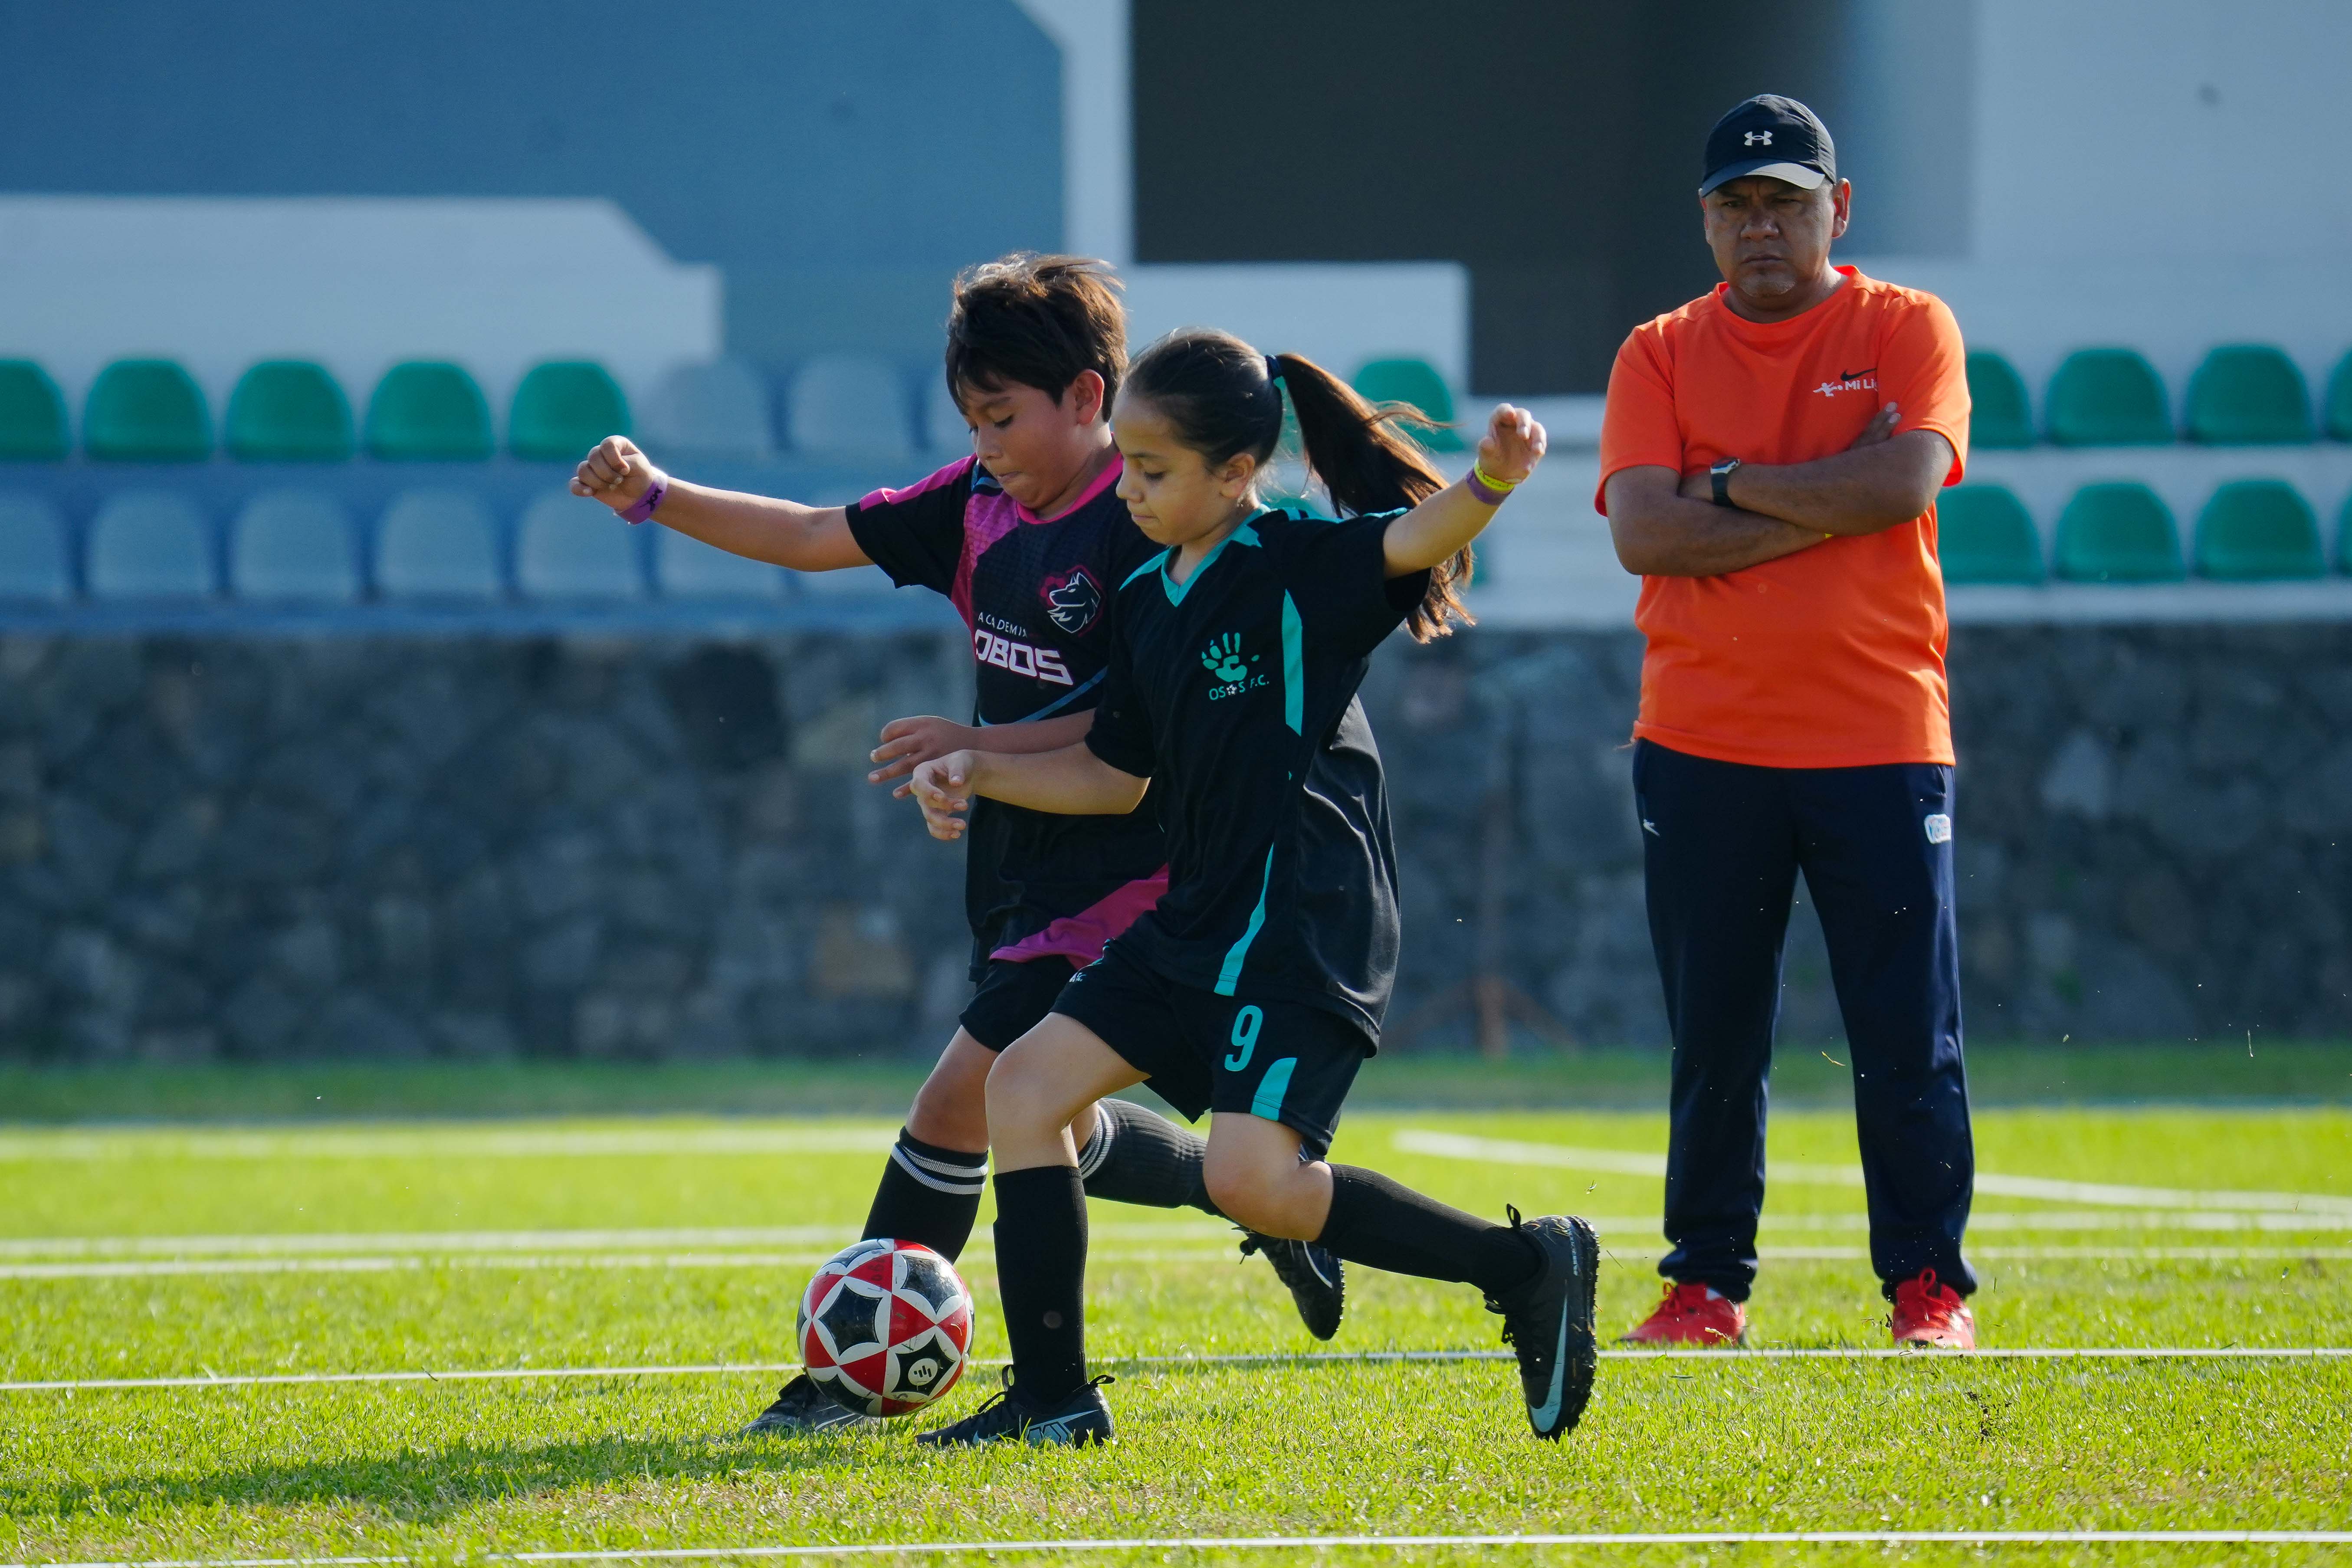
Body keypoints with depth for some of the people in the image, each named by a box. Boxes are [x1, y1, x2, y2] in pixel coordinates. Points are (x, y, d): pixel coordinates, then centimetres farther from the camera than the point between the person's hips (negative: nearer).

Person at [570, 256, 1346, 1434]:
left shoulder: (1148, 529, -17)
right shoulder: (981, 504, 7)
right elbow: (818, 538, 9)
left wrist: (982, 747, -25)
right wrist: (654, 497, -1)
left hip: (1113, 872, -9)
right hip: (1017, 863, 9)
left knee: (956, 1108, -13)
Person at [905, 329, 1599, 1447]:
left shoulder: (1299, 565, -10)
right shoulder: (1145, 600, 13)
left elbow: (1412, 540, -31)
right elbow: (1117, 777, 25)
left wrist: (1490, 483, -52)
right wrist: (977, 772, 15)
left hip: (1303, 924, -9)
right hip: (1196, 921, 9)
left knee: (1251, 1178, -22)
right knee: (1028, 1083, 6)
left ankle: (1526, 1269, -7)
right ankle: (1051, 1400, 11)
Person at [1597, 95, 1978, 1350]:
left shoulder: (1908, 331, 4)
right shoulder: (1661, 354, 8)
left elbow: (1901, 483, -14)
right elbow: (1642, 531, -8)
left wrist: (1728, 485, -7)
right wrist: (1822, 515, -11)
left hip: (1878, 739, -1)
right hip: (1701, 748, 1)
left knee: (1910, 1042, -2)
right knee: (1712, 1043, 5)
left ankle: (1928, 1285, 7)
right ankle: (1707, 1286, 13)